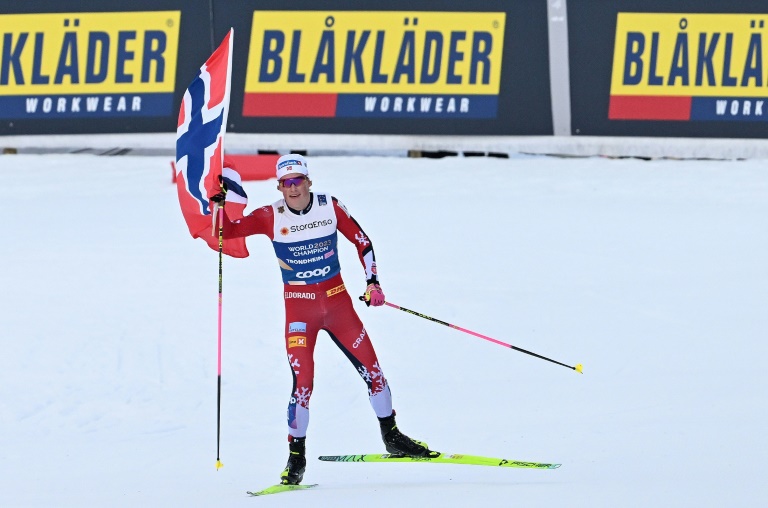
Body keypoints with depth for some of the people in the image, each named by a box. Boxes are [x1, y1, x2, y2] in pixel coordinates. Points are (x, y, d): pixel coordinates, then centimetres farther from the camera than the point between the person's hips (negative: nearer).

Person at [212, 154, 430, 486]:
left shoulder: (330, 207, -3)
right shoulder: (271, 217, -7)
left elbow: (361, 241, 7)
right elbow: (228, 231, -9)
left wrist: (372, 280, -1)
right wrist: (218, 206, -28)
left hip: (337, 300, 2)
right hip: (299, 306, -2)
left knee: (371, 367, 5)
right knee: (302, 380, -12)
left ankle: (392, 437, 25)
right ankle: (296, 457, 1)